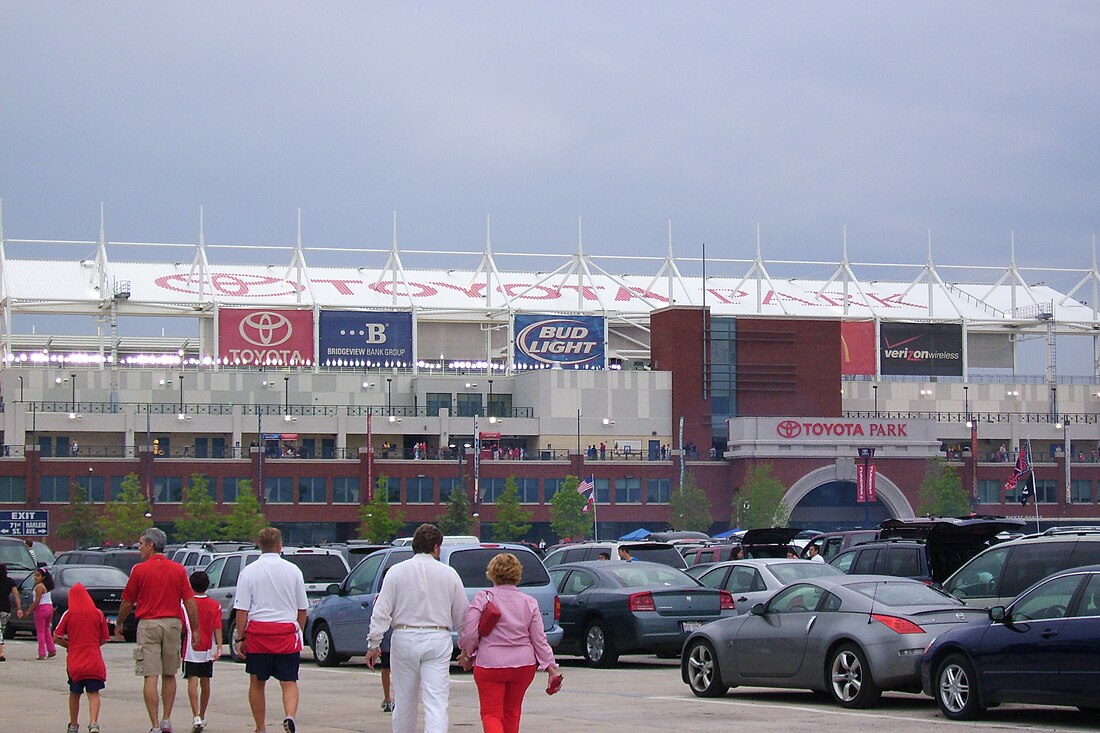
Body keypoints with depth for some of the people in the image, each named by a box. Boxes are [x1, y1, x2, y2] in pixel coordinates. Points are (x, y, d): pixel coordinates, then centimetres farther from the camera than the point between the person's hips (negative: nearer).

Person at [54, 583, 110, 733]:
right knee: (94, 693, -1)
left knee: (74, 694, 16)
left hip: (74, 661, 1)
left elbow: (57, 637, -1)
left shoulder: (69, 614, -3)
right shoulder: (98, 614, 0)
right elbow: (105, 639, 5)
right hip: (94, 661, 0)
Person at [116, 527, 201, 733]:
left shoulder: (140, 570, -5)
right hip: (173, 624, 3)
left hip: (148, 625, -3)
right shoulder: (178, 570, 2)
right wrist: (195, 629, 7)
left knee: (151, 677, -4)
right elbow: (189, 602, 0)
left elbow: (127, 602, 2)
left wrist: (119, 624, 18)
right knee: (169, 675, 17)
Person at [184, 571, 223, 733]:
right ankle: (202, 716, 29)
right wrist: (219, 647, -9)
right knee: (205, 682, 16)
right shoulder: (215, 605, 2)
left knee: (193, 682, -9)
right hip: (208, 650, 3)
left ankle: (196, 717, -24)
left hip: (191, 650, -3)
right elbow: (217, 627, -6)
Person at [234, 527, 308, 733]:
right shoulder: (293, 570, 4)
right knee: (289, 682, 1)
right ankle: (290, 716, -25)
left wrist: (240, 638, 1)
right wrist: (299, 632, 23)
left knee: (257, 683, 12)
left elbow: (242, 610, -5)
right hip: (287, 633, 1)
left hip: (258, 632, -1)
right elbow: (302, 608, 11)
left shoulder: (249, 572, -2)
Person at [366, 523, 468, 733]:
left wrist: (373, 644, -1)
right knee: (436, 702, -6)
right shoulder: (448, 574, 3)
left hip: (405, 639, 1)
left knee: (405, 701, 13)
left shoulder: (396, 572, 2)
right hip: (438, 639, -1)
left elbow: (381, 612, -3)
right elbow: (462, 615, 8)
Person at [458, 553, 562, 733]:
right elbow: (539, 640, 1)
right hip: (523, 664, 4)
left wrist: (466, 654, 8)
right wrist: (551, 668, 6)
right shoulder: (529, 603, 2)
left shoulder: (482, 598, -8)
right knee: (512, 711, 20)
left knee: (491, 713, 0)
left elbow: (469, 634, -11)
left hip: (490, 664, -4)